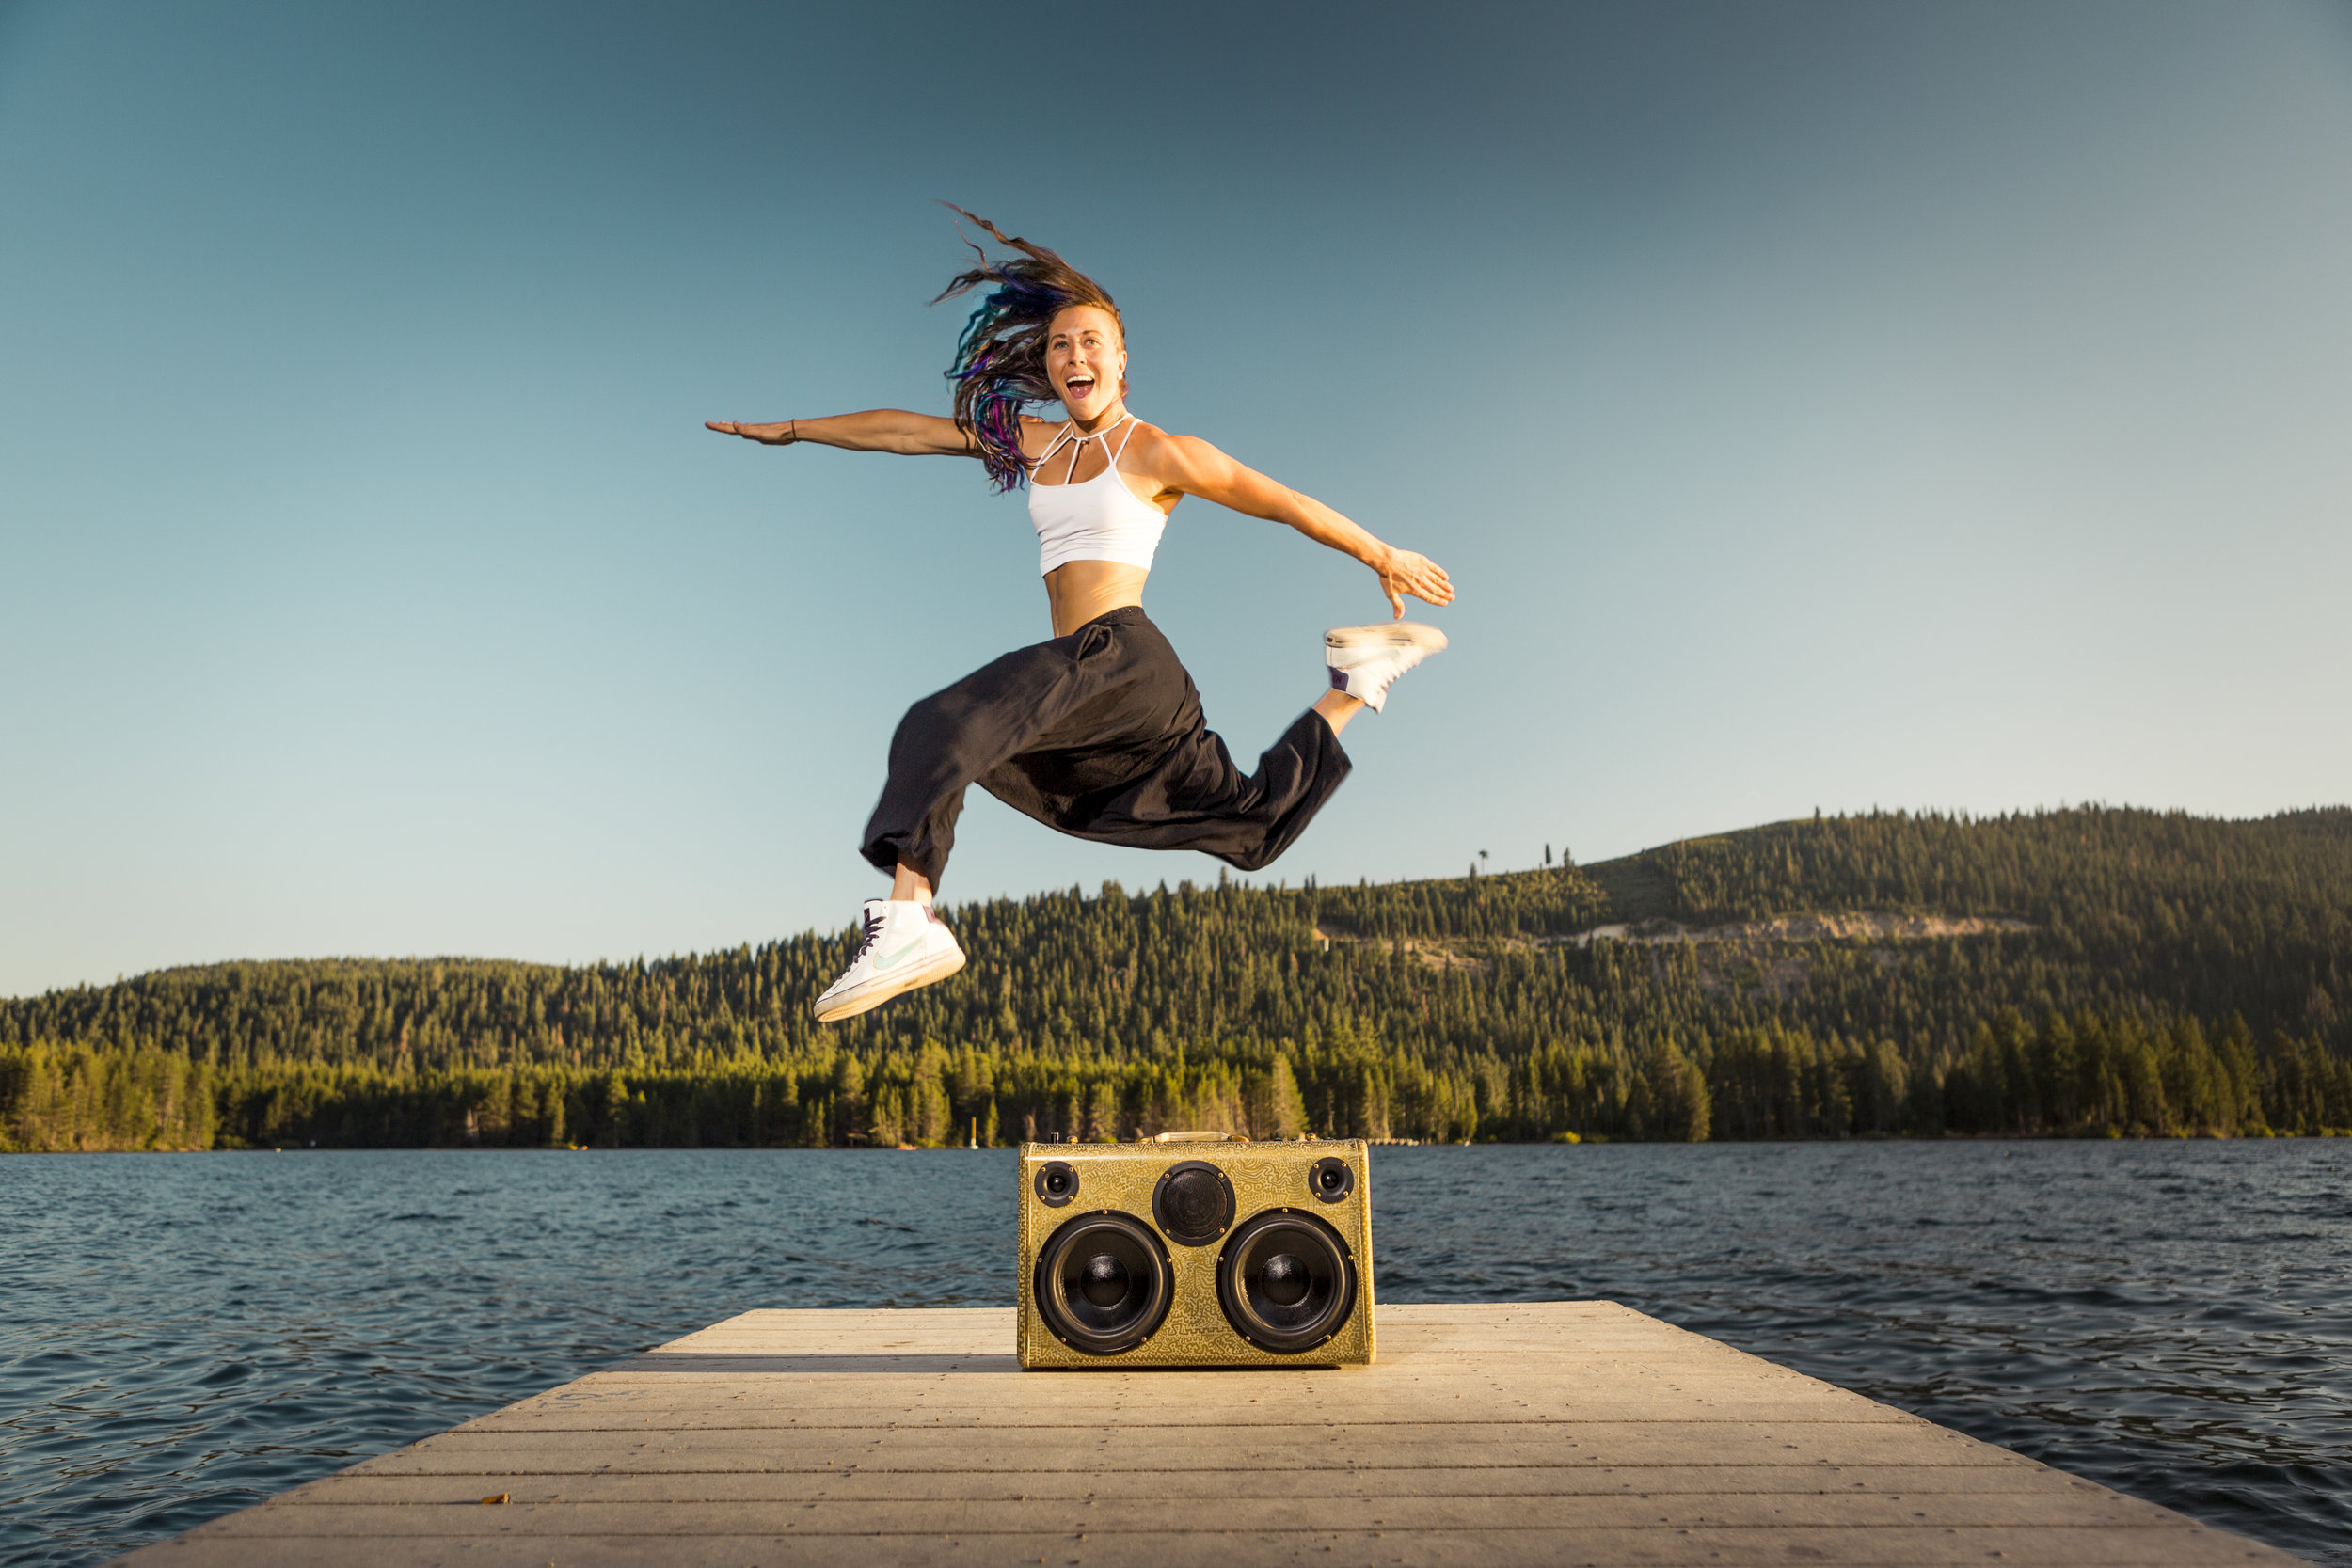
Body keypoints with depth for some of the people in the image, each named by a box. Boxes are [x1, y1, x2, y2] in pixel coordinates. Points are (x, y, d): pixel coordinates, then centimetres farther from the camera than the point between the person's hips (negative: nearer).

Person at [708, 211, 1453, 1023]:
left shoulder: (1157, 452, 2)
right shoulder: (1033, 442, 21)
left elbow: (1288, 504, 7)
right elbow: (904, 429, 26)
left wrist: (1387, 558, 13)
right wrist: (791, 429, 31)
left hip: (1118, 652, -8)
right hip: (1093, 669, 8)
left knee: (940, 726, -28)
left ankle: (908, 917, -36)